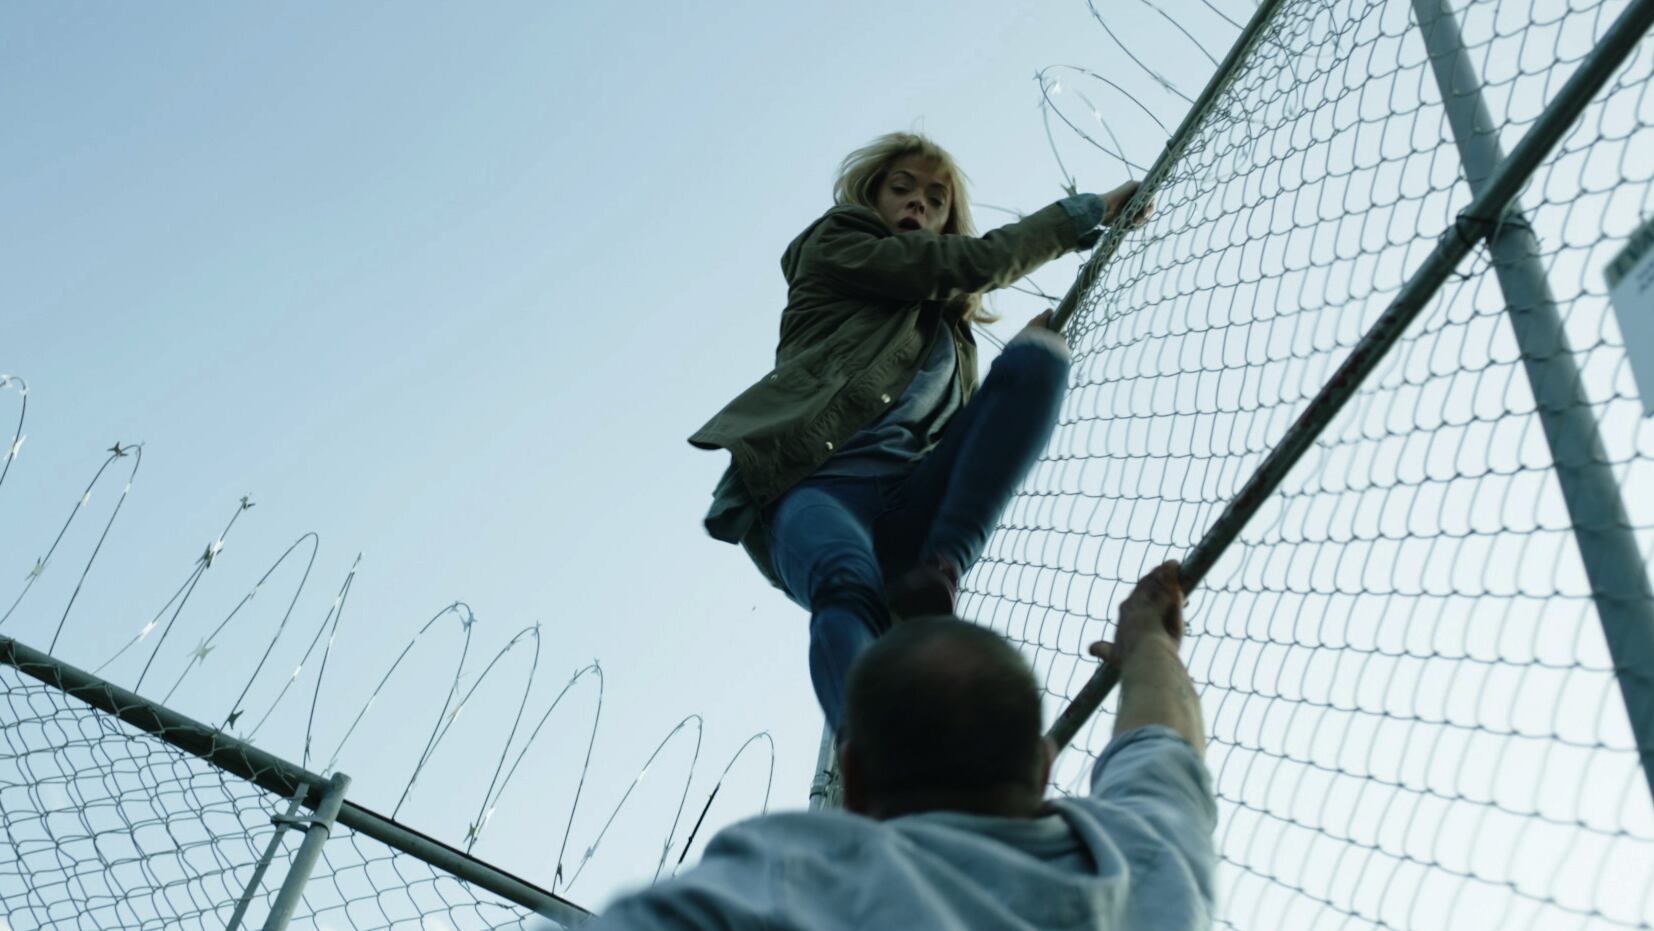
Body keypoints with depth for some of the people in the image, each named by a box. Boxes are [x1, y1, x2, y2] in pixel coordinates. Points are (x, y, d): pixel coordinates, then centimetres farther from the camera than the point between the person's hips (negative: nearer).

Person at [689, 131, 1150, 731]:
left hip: (909, 510, 5)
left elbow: (966, 434, 29)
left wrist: (1030, 351, 18)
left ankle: (936, 575, -29)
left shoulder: (949, 323, 36)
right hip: (814, 486, -4)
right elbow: (974, 261, 9)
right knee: (849, 588, -39)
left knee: (1038, 360, -16)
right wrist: (1090, 212, 19)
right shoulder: (836, 245, 20)